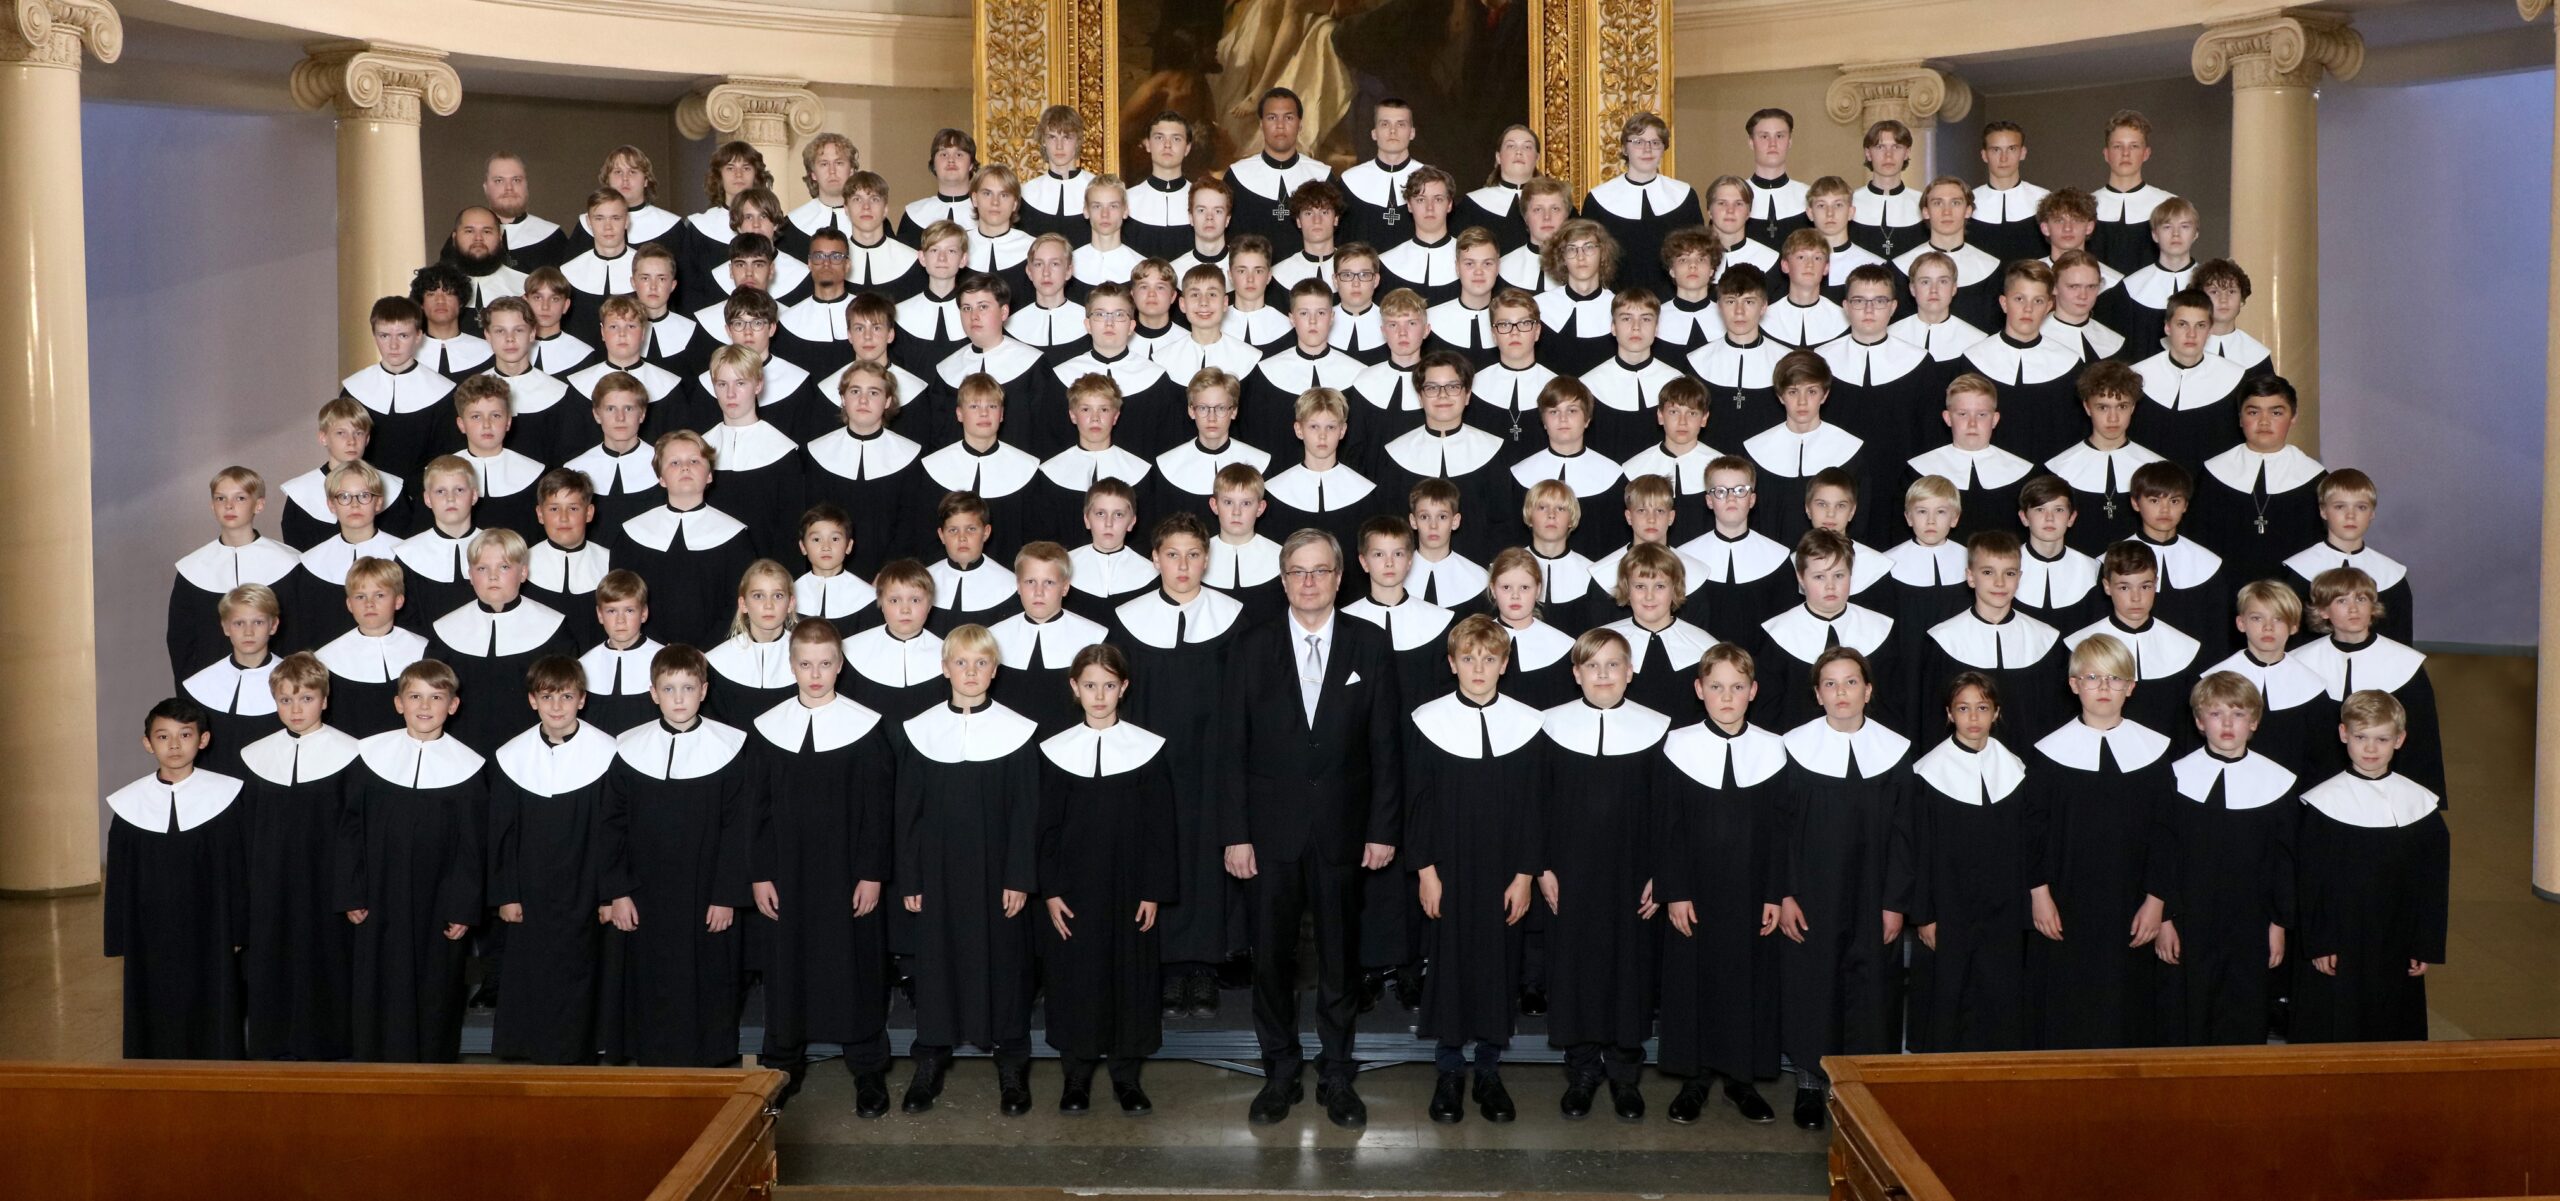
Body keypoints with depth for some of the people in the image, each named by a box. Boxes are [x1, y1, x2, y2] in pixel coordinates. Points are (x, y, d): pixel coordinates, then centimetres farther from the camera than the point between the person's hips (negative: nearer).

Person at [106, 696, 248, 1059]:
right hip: (151, 936, 1)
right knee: (157, 1019, 7)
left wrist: (237, 930, -1)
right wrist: (120, 939, 4)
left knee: (212, 1015, 6)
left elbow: (240, 868, -1)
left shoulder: (226, 796, -6)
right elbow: (119, 879, 4)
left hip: (209, 933, -1)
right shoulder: (129, 804, -2)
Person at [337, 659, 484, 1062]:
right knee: (379, 986, 7)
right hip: (380, 899, 1)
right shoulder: (370, 754, -1)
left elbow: (471, 845, -2)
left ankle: (433, 1065, 21)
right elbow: (350, 828, 3)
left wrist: (463, 908, -5)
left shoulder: (468, 766, -5)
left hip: (438, 903, -1)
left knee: (436, 988, 7)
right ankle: (380, 1064, 21)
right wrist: (351, 894, 0)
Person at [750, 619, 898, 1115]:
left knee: (856, 966, 4)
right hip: (788, 874, 2)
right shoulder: (770, 727, 2)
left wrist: (873, 873, -7)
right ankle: (784, 1065, 25)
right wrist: (759, 874, 0)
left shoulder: (865, 726, -5)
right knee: (787, 964, 9)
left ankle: (868, 1069, 16)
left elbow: (878, 808, -3)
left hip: (849, 873, -2)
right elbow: (759, 808, 5)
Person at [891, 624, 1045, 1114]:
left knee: (1004, 959, 4)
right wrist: (908, 879, 0)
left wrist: (1020, 877, -8)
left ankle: (1012, 1067, 16)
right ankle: (930, 1062, 21)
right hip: (938, 870, 1)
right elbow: (907, 811, 4)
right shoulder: (918, 731, 1)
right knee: (936, 958, 7)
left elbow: (1026, 811, -3)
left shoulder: (1018, 731, -3)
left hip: (997, 869, -1)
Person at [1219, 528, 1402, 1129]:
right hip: (1272, 830, 0)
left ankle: (1337, 1075, 22)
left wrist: (1384, 829, -4)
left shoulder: (1370, 646, 0)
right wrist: (1235, 834, -5)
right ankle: (1281, 1074, 21)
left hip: (1342, 831, 0)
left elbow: (1385, 745, 1)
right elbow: (1232, 747, 0)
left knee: (1339, 959, 9)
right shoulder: (1253, 649, 1)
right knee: (1272, 958, 7)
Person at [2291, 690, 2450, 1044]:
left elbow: (2433, 882, 5)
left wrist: (2428, 947, 2)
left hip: (2397, 949, 2)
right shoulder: (2320, 802, -5)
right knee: (2330, 1035, 1)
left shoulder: (2421, 803, 1)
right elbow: (2309, 882, -4)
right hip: (2336, 948, -2)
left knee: (2396, 1032, 9)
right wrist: (2317, 944, -9)